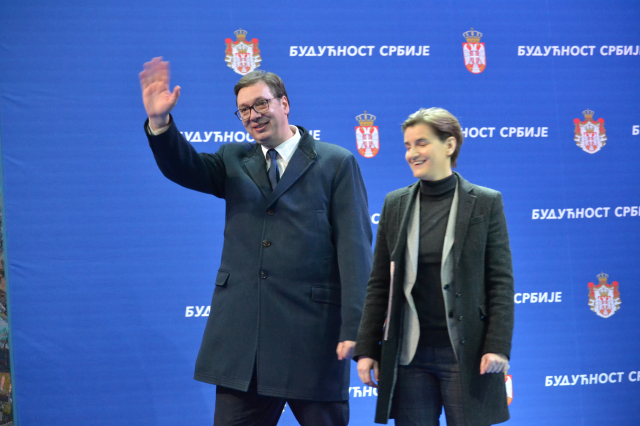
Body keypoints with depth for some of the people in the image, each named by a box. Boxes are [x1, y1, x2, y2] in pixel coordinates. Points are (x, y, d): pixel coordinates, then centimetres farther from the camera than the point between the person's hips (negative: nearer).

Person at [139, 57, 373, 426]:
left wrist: (354, 328, -12)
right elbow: (183, 167, -2)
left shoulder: (337, 163, 1)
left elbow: (354, 247, -4)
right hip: (242, 337, 4)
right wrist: (160, 121, -21)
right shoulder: (234, 161, 15)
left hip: (313, 335, -3)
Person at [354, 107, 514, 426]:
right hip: (408, 354, 3)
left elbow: (501, 281, -2)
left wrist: (498, 347, -11)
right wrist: (366, 349, 5)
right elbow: (379, 284, 10)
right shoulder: (395, 205, 8)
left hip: (465, 353, -3)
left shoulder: (485, 203, 0)